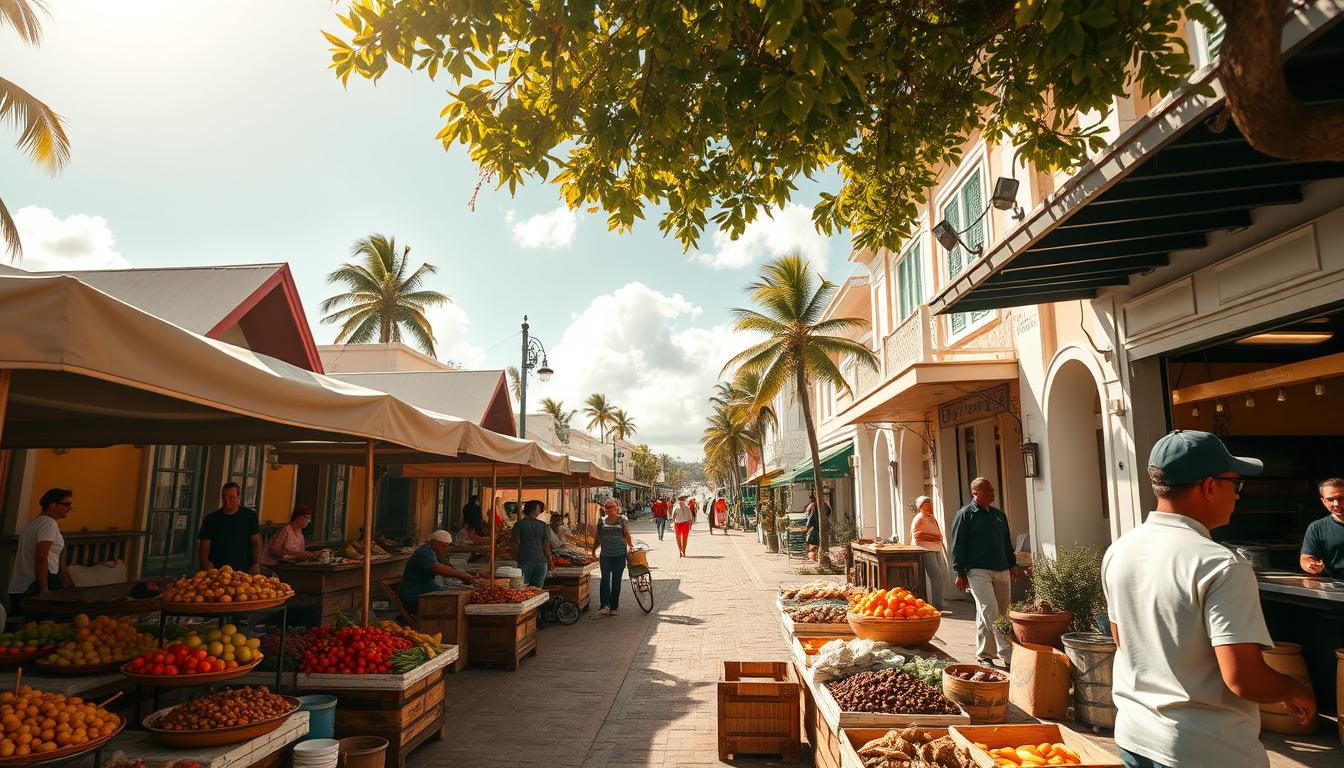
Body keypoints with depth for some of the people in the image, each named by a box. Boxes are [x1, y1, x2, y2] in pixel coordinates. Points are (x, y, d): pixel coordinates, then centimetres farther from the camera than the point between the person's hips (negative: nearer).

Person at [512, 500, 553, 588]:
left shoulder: (518, 525, -1)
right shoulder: (543, 525, 3)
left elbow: (516, 545, -4)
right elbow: (546, 546, 1)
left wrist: (515, 561, 6)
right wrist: (550, 561, 10)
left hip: (525, 561, -1)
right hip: (541, 561, 1)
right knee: (538, 590, 7)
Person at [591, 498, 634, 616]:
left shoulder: (621, 519, 4)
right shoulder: (601, 520, 9)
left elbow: (626, 535, 4)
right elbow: (597, 537, 15)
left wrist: (630, 545, -8)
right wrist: (593, 550, 12)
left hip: (620, 554, -1)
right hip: (605, 554, 1)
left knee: (616, 580, 5)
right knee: (605, 579, -8)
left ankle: (613, 607, 12)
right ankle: (604, 606, -13)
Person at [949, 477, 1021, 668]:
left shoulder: (999, 514, 16)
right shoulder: (965, 514, -3)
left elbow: (1007, 542, 25)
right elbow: (958, 546, -5)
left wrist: (1012, 564, 16)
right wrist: (960, 573, -8)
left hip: (1002, 571, 7)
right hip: (978, 571, -7)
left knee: (1002, 612, 9)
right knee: (990, 610, -17)